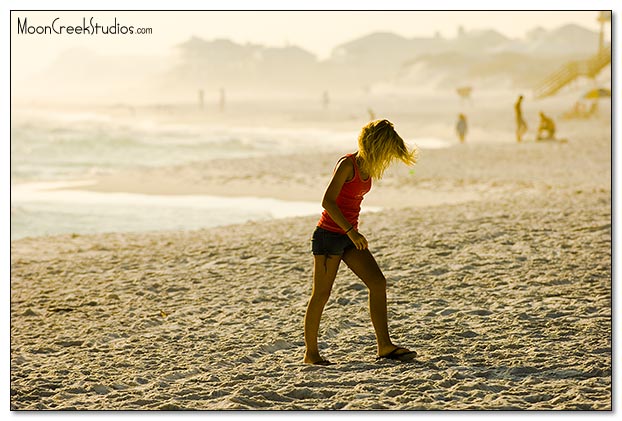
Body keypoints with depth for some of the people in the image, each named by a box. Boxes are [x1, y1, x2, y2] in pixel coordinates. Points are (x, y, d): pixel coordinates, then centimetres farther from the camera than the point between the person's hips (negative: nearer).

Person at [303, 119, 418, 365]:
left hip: (349, 236, 8)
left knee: (378, 282, -2)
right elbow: (327, 201, -22)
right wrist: (351, 231, -27)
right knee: (321, 294, -2)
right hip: (329, 234, -8)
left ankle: (384, 346, -2)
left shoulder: (367, 167, 10)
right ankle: (310, 353, 8)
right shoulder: (347, 164, -16)